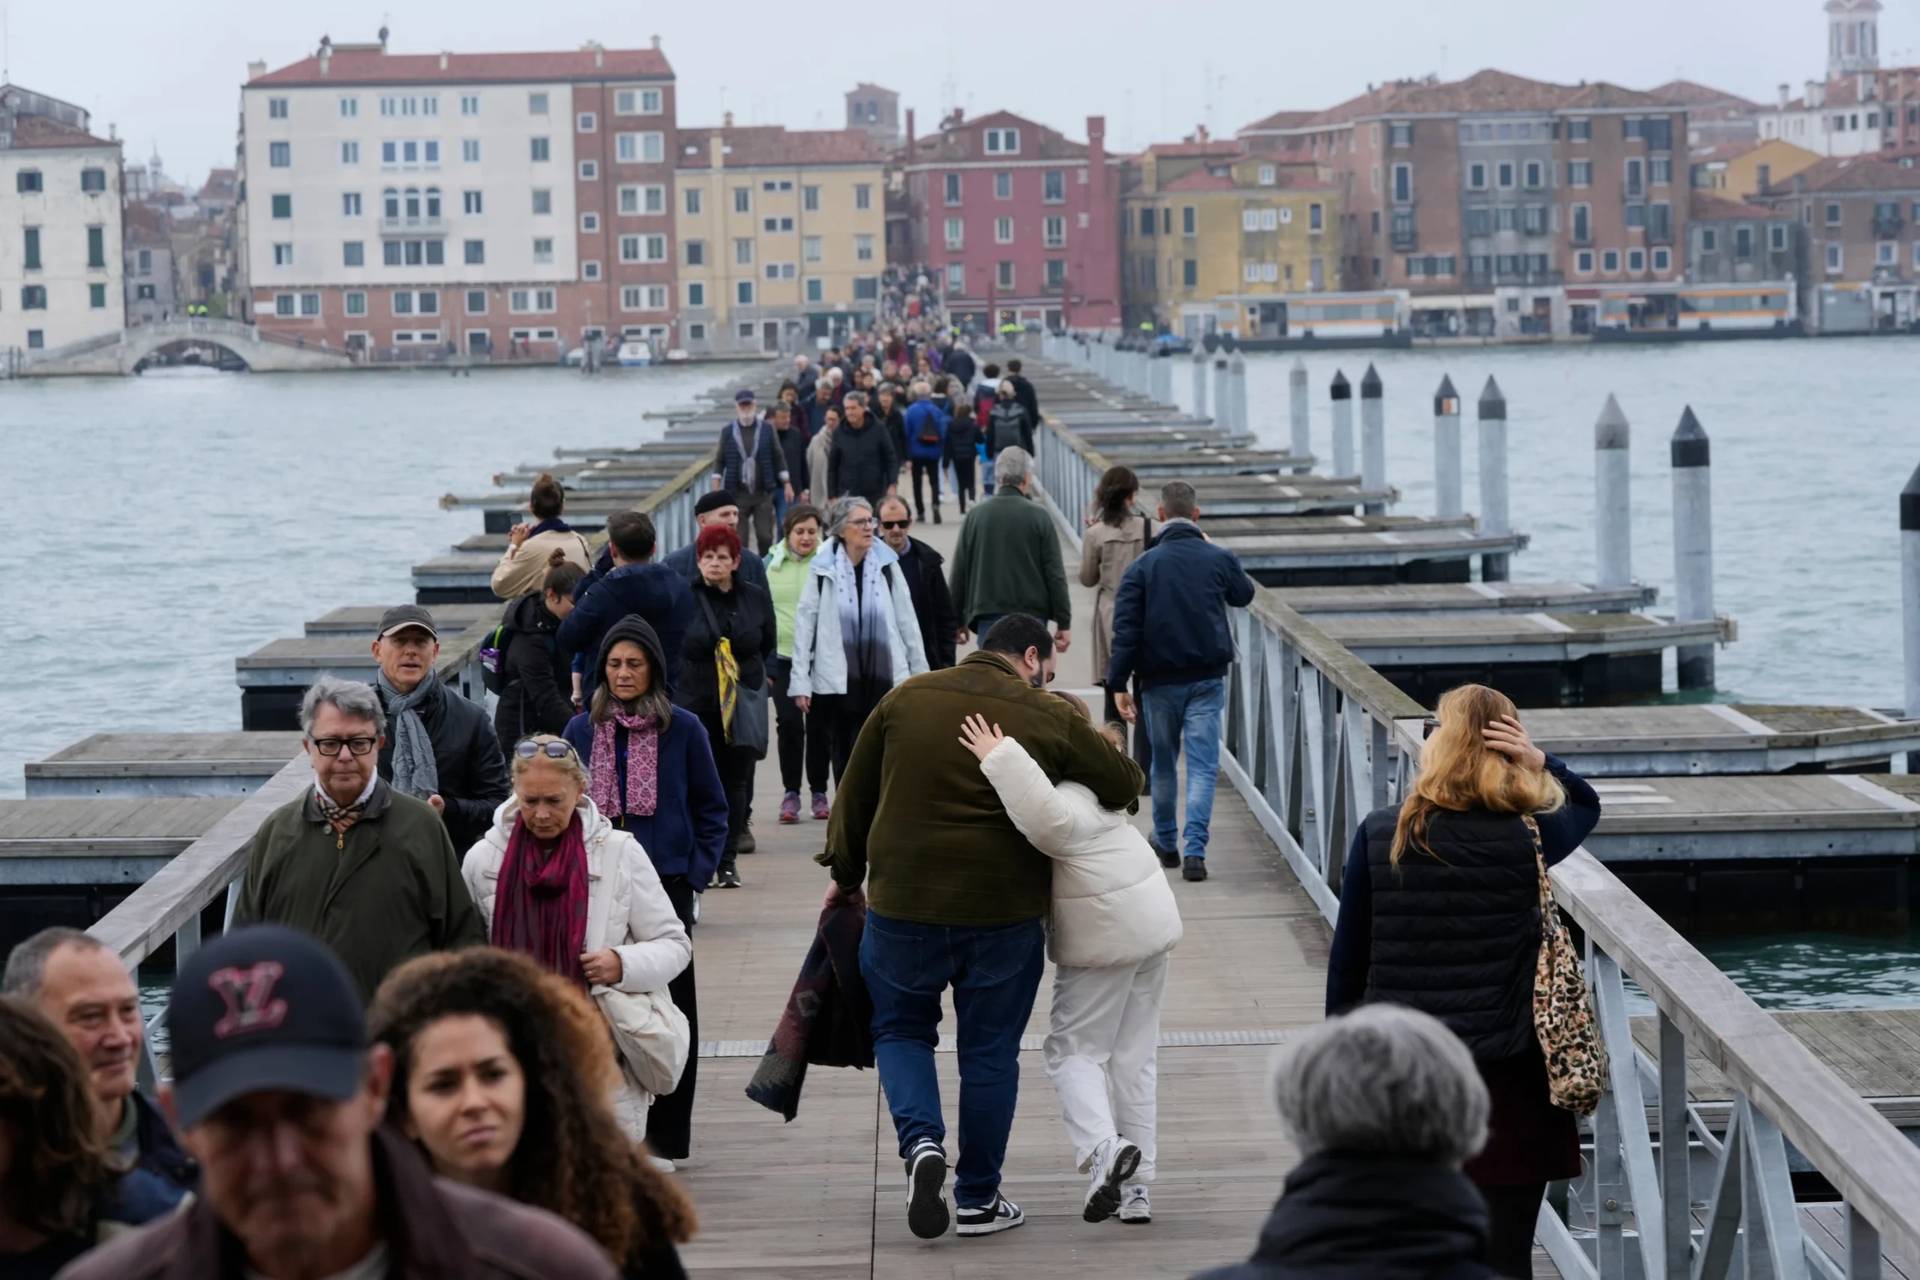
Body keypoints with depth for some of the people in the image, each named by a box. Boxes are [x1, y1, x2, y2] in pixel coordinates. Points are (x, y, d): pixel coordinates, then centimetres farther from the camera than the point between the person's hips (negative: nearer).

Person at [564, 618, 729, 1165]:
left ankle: (666, 1132, 9)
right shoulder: (582, 730, 6)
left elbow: (711, 810, 5)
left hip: (666, 883, -2)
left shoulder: (683, 729, 0)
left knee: (669, 1005, 2)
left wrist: (697, 873, -4)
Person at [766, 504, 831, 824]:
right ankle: (790, 792, 6)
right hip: (783, 658, 1)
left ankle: (819, 792, 15)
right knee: (789, 723, -4)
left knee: (819, 726, 4)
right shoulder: (771, 564, 4)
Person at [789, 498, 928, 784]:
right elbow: (804, 624, -2)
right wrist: (800, 682, -5)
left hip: (883, 678, 1)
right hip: (837, 682, -1)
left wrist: (920, 673, 7)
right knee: (844, 756, 7)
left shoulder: (887, 566, 1)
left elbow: (907, 621, 6)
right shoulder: (823, 570, -3)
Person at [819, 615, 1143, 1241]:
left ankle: (921, 1139, -5)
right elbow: (1126, 785, 4)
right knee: (990, 1052, 12)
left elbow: (855, 794, 8)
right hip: (1004, 909, -1)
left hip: (903, 905, 1)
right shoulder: (1048, 719, -3)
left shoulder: (907, 698, 3)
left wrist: (844, 872, 21)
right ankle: (978, 1198, 18)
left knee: (901, 1029, 20)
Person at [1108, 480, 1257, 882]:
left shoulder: (1143, 566, -6)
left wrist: (1118, 683, -6)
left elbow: (1126, 630, -10)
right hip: (1207, 680, 0)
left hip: (1160, 682, 0)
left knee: (1164, 763, 17)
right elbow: (1244, 595, 20)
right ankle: (1195, 851, -14)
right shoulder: (1219, 559, -3)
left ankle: (1166, 843, 29)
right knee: (1203, 766, -2)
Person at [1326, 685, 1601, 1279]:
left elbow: (1347, 961, 0)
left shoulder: (1379, 836, -6)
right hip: (1505, 1079, -1)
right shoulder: (1528, 839, -8)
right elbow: (1584, 803, 15)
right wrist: (1540, 763, -4)